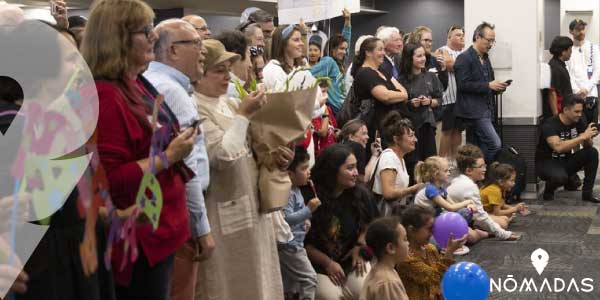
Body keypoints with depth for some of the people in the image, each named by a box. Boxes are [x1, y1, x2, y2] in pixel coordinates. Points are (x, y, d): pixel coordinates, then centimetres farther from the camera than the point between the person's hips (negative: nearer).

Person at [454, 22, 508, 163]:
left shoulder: (485, 58, 18)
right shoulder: (464, 58, -10)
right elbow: (463, 84, -18)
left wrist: (496, 87, 4)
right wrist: (488, 85, -19)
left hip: (484, 109, 9)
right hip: (473, 110, -9)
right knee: (495, 144, -15)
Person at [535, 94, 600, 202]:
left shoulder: (578, 121, -3)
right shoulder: (550, 125, -23)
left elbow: (587, 146, -5)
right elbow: (558, 147, -39)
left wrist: (589, 137, -28)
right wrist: (582, 136, -39)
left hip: (566, 161, 7)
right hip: (547, 162, -6)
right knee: (560, 177, -38)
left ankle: (587, 193, -7)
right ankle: (549, 190, -1)